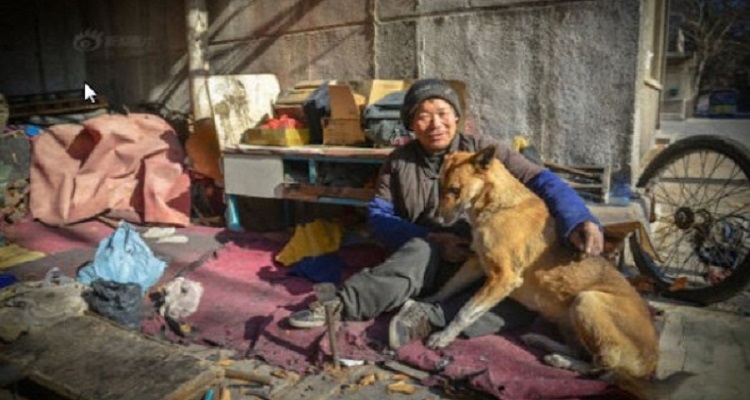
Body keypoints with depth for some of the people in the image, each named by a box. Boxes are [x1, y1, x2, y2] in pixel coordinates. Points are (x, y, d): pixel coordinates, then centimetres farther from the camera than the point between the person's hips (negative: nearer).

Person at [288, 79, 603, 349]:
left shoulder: (482, 150, -4)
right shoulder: (399, 162, 2)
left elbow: (541, 181, -12)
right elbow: (378, 216, -3)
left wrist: (578, 220, -32)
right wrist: (431, 240, -19)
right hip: (424, 258, 0)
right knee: (422, 250, -36)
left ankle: (429, 315, -38)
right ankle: (343, 303, -45)